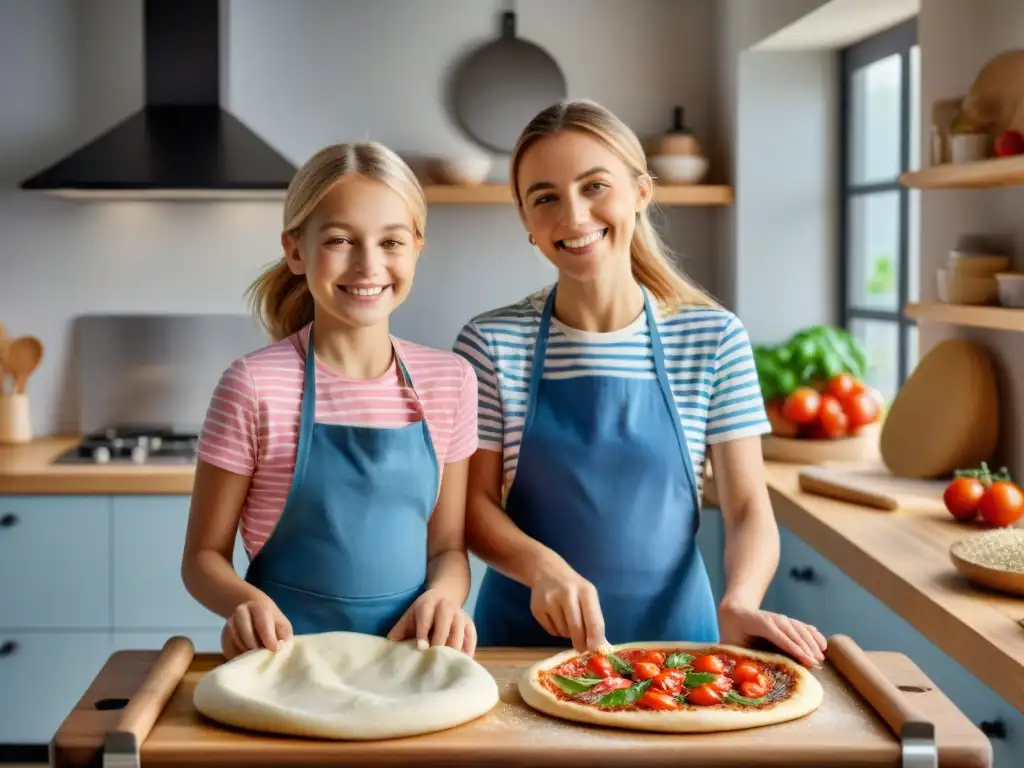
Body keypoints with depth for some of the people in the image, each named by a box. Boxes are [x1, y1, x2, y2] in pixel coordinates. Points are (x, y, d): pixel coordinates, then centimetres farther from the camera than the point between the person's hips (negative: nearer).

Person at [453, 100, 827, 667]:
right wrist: (543, 567, -21)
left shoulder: (716, 339, -4)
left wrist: (738, 602, -22)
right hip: (525, 635, 0)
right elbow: (475, 503, -2)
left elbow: (747, 507, -4)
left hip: (674, 630, 0)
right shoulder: (492, 343, -5)